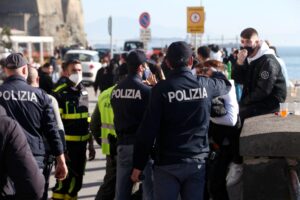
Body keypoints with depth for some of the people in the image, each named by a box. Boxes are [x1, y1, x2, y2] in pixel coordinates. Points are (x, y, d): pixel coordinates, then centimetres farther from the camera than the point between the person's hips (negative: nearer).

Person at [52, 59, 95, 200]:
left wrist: (90, 142, 19)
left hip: (81, 143, 7)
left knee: (77, 180, 13)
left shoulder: (83, 91, 13)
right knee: (65, 180, -7)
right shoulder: (59, 93, -10)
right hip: (66, 144, -7)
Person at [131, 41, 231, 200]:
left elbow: (148, 129, -11)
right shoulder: (205, 85, 0)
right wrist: (214, 71, 45)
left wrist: (138, 164, -5)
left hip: (167, 163, -3)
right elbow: (225, 84, 24)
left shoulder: (161, 89, -10)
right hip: (197, 161, 3)